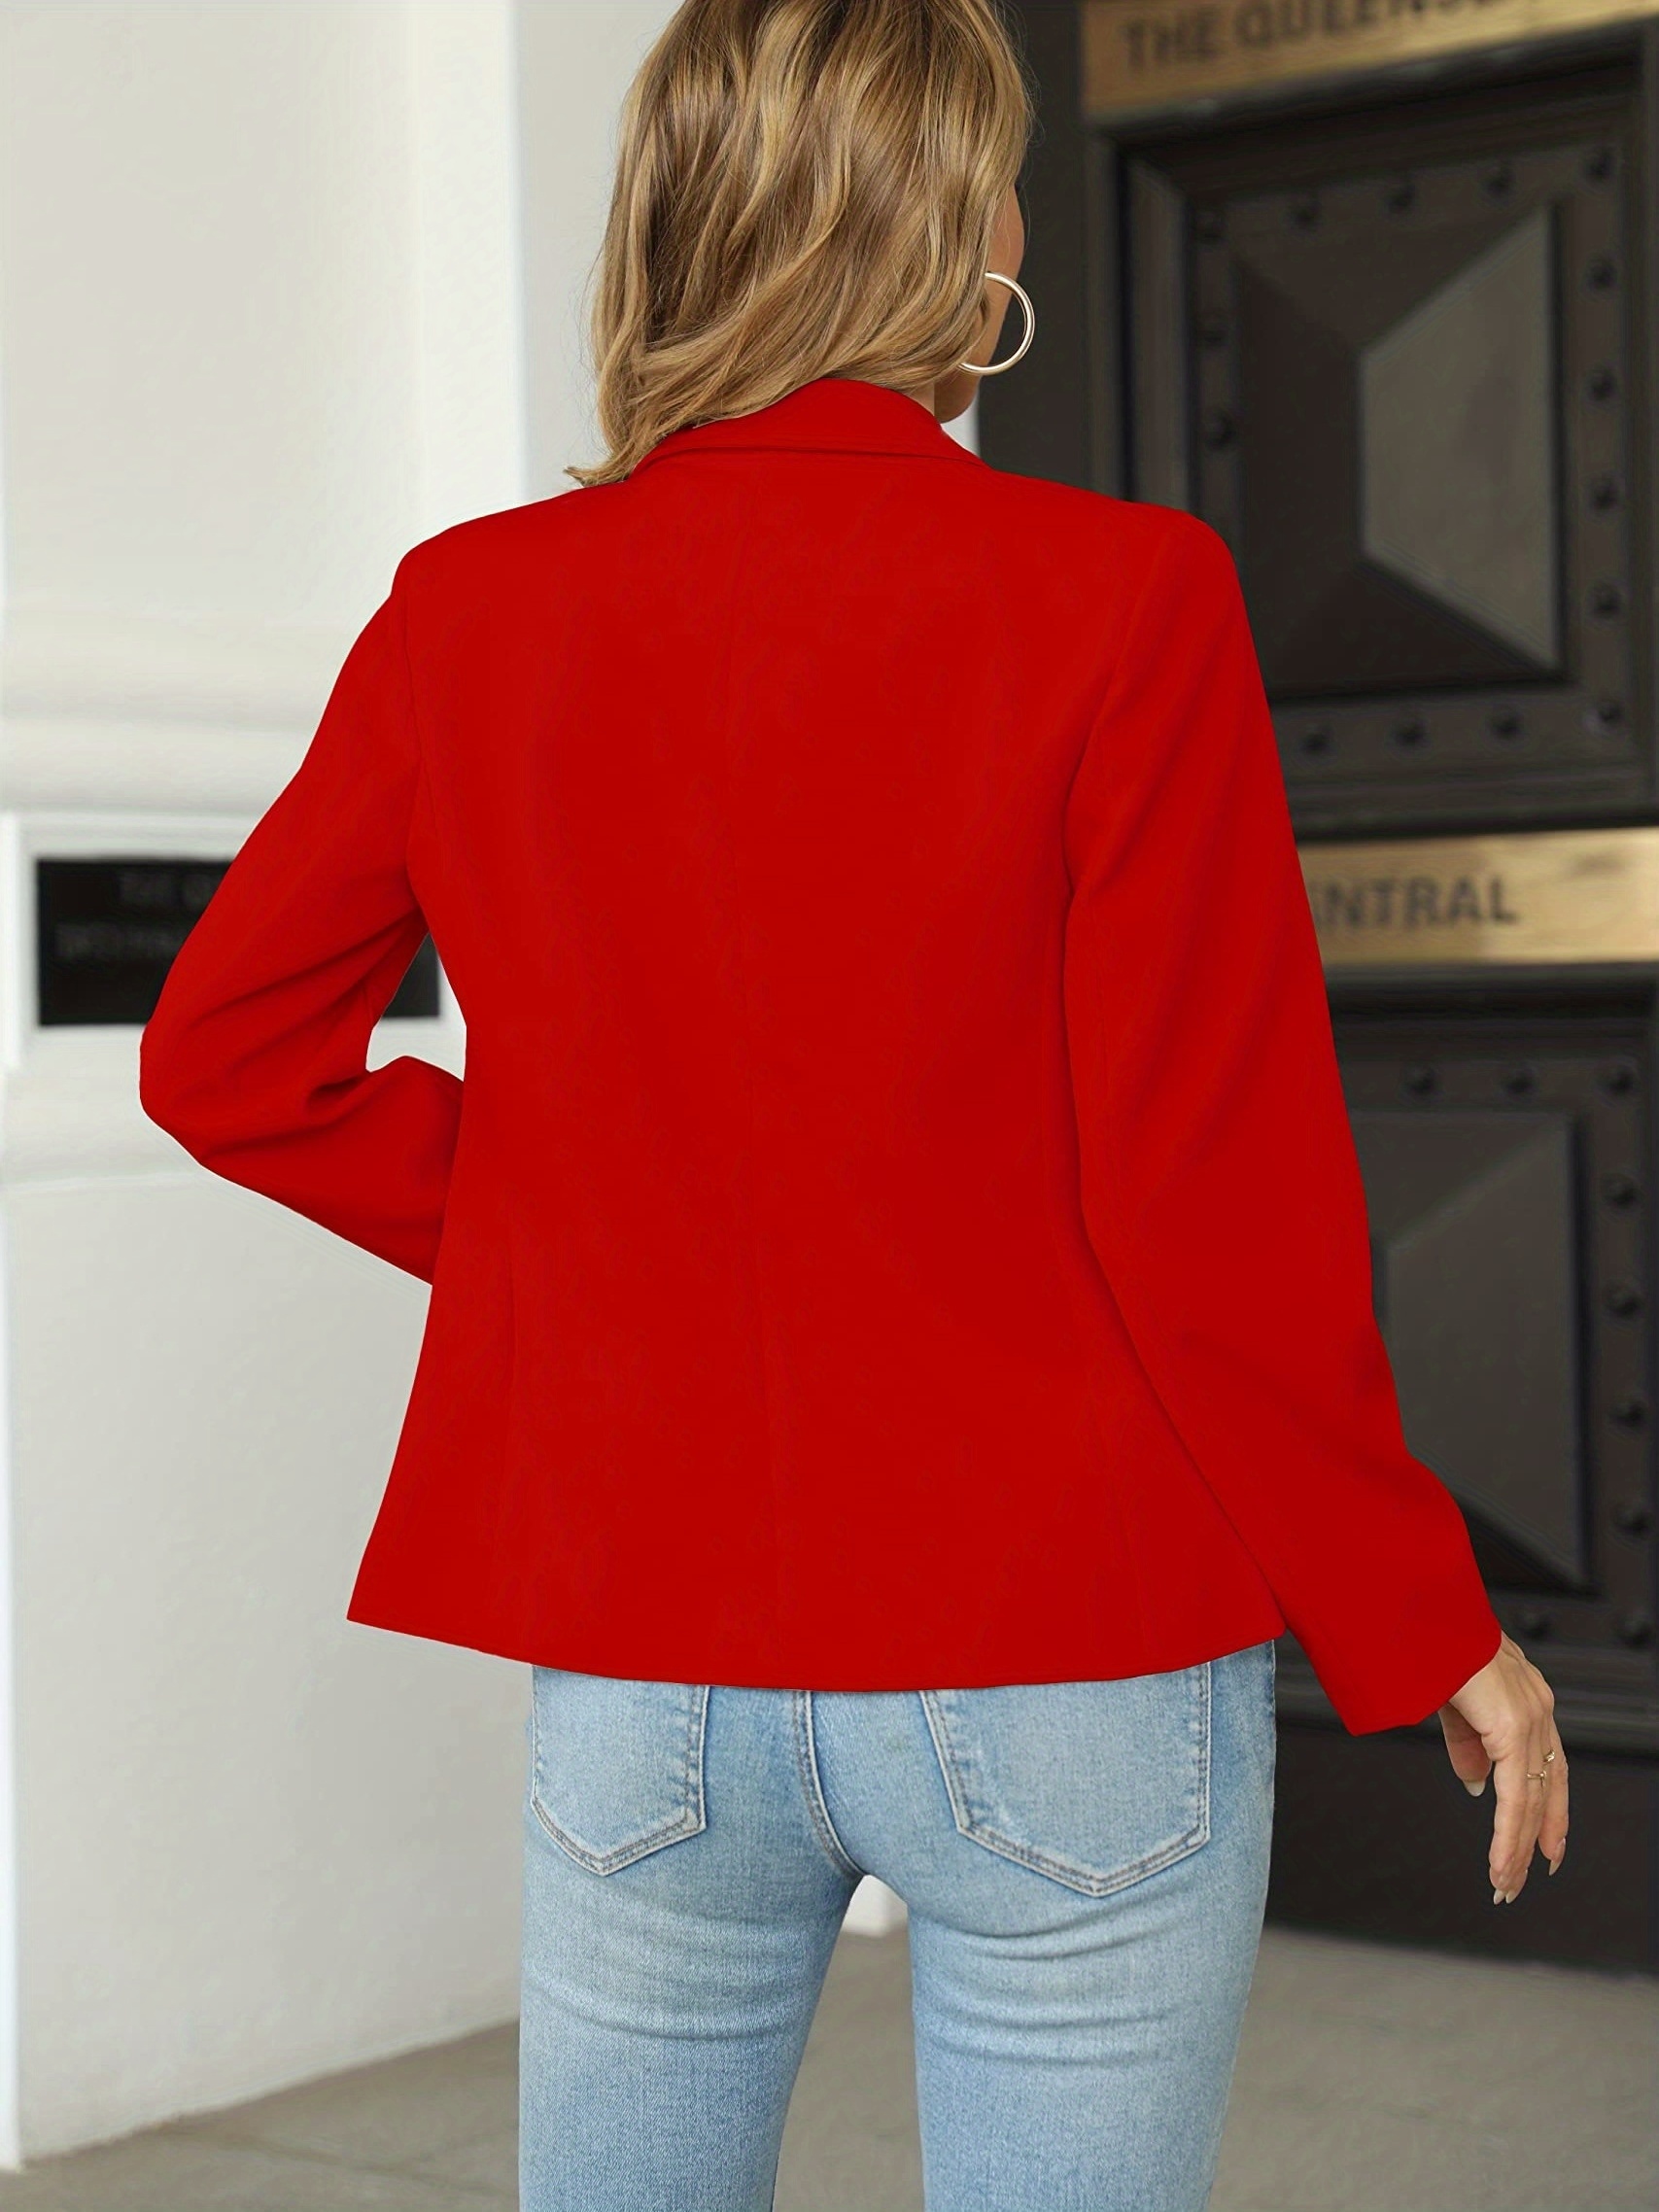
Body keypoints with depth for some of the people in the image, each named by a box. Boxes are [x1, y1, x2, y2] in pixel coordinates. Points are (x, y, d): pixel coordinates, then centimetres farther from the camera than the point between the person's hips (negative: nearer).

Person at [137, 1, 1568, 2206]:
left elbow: (223, 1054, 8)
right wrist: (1423, 1631, -1)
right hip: (1065, 1687, -3)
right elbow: (1223, 1205, -12)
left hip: (638, 1678, 4)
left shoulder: (471, 615, -1)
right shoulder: (1117, 601, -12)